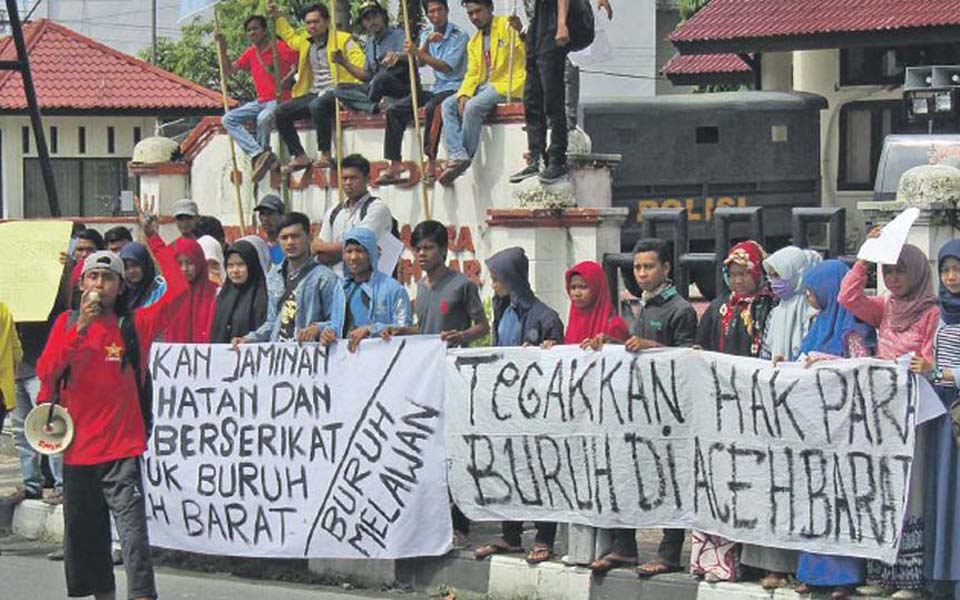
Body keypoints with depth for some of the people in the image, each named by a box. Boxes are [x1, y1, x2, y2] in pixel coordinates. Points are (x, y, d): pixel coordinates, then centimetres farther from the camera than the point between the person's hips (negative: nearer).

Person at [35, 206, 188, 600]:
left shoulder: (135, 326, 2)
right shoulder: (67, 323, 8)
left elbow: (178, 291, -7)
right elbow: (46, 372, -5)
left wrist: (153, 240, -6)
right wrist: (80, 329, -15)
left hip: (122, 450, -3)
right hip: (78, 449, 3)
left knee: (133, 531, -16)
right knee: (84, 535, 12)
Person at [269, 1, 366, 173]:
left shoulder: (342, 39, -3)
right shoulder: (306, 42, 17)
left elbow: (360, 65, -10)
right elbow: (289, 36, 38)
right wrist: (276, 16, 29)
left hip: (336, 92, -7)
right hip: (314, 93, 7)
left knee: (318, 104, -39)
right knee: (280, 113, -8)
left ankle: (325, 154, -32)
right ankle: (300, 156, -6)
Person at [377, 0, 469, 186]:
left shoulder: (459, 36, -8)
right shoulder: (426, 34, 13)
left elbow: (447, 67, -18)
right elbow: (421, 63, -2)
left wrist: (417, 52, -24)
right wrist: (427, 42, -20)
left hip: (454, 87, -7)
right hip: (435, 88, 7)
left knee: (431, 108, -37)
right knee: (394, 110, -9)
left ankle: (430, 162, -33)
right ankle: (394, 165, -12)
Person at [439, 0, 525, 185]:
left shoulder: (507, 26, -3)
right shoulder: (474, 42, 20)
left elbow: (527, 51, -18)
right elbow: (472, 74, 15)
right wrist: (464, 94, -5)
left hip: (508, 85, -8)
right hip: (484, 87, 8)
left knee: (473, 106, -31)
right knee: (448, 105, -11)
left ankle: (465, 156, -19)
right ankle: (457, 156, -24)